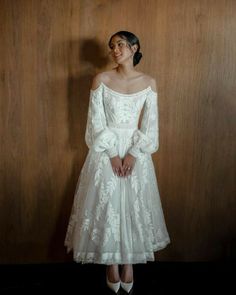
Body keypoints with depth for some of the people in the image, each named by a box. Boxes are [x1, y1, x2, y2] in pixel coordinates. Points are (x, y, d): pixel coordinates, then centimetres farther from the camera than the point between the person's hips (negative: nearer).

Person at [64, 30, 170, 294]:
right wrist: (112, 154, -13)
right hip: (106, 150, -1)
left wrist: (133, 154, -12)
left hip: (136, 151, 1)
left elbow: (150, 124, -1)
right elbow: (96, 122, -6)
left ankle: (129, 263, 26)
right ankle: (111, 264, 22)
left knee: (134, 205, 7)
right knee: (106, 205, 3)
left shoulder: (148, 82, 1)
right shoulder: (101, 79, -3)